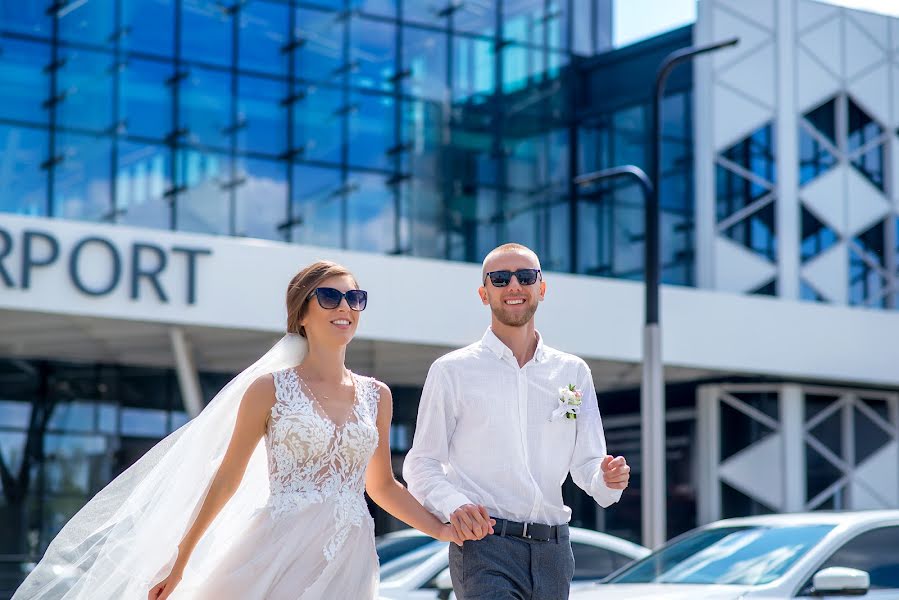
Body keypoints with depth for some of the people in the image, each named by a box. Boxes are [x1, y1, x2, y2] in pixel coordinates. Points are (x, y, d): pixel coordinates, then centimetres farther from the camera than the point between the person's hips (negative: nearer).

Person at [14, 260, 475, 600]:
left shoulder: (376, 396, 12)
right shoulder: (270, 388, 1)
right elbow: (226, 479, 4)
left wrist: (441, 529, 7)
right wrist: (179, 561, 5)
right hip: (277, 555, -4)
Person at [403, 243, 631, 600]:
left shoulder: (573, 372, 13)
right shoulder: (452, 371, 3)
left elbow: (586, 463, 13)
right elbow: (422, 464, 3)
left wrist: (608, 479, -10)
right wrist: (453, 504, -16)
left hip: (553, 548, 4)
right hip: (484, 545, -4)